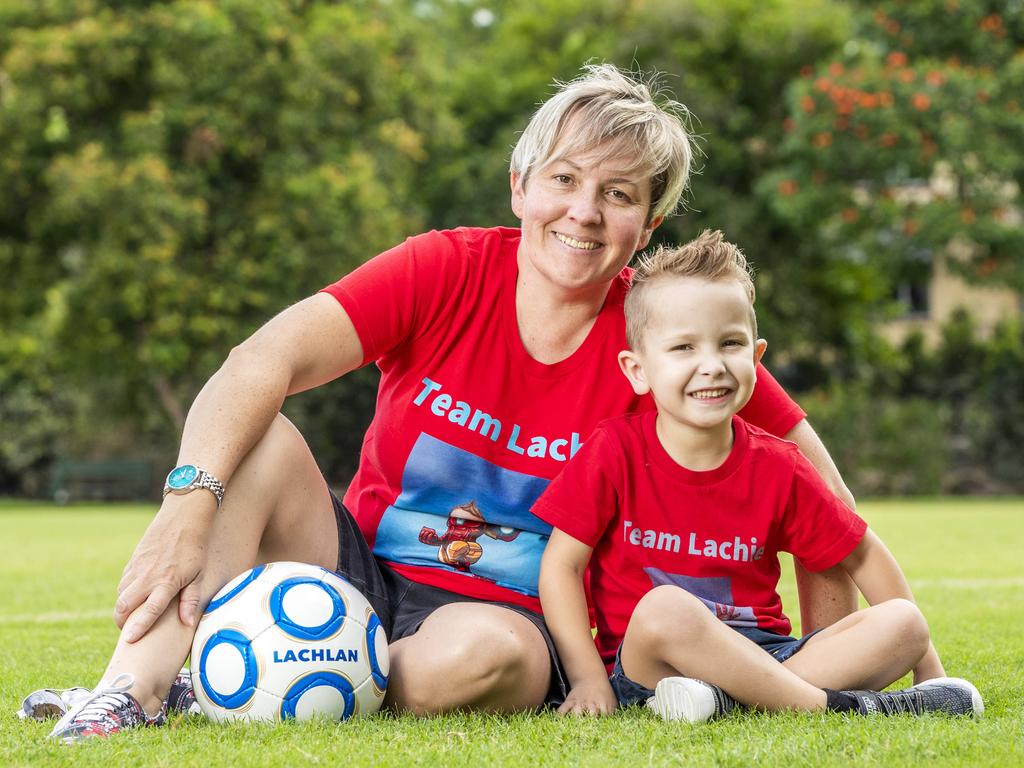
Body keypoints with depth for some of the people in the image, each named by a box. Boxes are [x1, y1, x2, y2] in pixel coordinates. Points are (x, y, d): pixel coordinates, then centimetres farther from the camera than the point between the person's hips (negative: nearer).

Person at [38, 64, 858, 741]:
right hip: (359, 570, 1)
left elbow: (809, 470, -2)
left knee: (477, 654, -37)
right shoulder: (445, 272, -10)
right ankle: (132, 691, -32)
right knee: (257, 441, -23)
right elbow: (262, 363, -22)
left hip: (508, 616, -1)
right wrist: (191, 500, -38)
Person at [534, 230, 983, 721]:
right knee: (664, 608, -37)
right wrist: (589, 680, -17)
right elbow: (561, 565, -7)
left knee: (903, 625, -13)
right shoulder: (616, 450, -7)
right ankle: (833, 705, -28)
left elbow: (862, 553, 10)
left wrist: (926, 666, 8)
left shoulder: (776, 468, 1)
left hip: (759, 655, 5)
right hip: (642, 667, -4)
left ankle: (725, 697, -32)